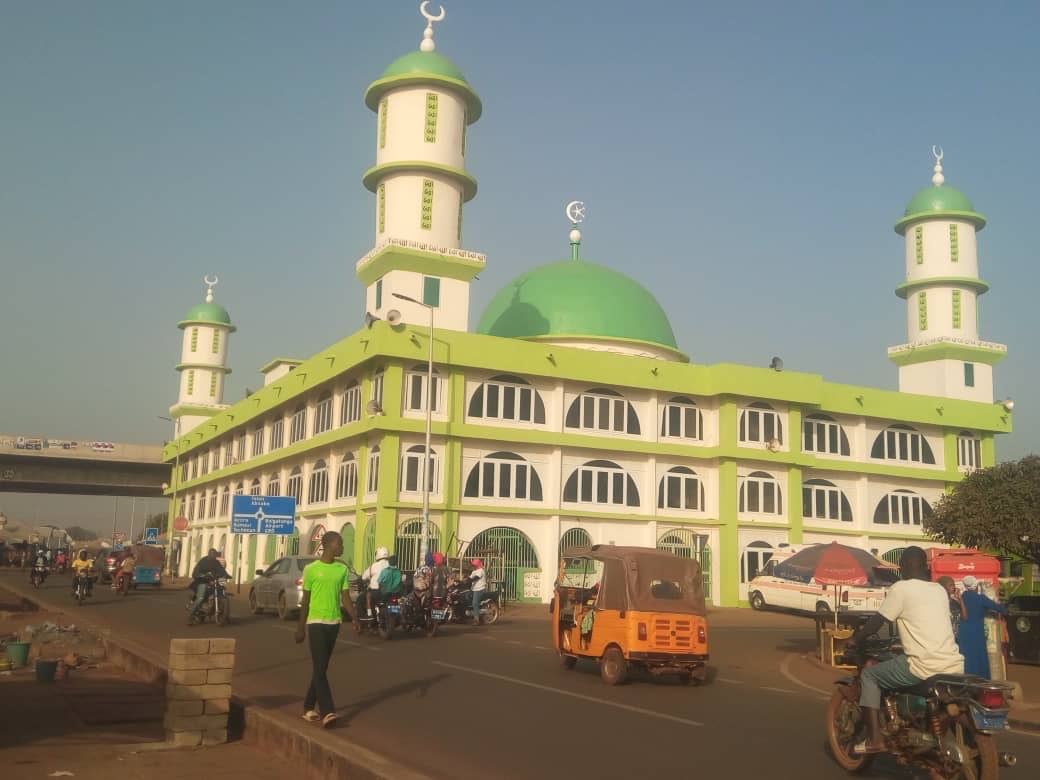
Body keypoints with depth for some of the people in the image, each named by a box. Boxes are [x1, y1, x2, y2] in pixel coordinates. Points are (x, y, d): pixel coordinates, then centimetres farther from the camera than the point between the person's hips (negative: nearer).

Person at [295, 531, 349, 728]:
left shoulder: (342, 569, 7)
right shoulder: (311, 569, -5)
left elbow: (345, 597, 6)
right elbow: (305, 600, 0)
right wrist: (300, 627, 1)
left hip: (334, 622, 5)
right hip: (316, 622, -5)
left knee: (322, 668, 11)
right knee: (319, 668, -9)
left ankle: (309, 707, 22)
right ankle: (327, 712, -13)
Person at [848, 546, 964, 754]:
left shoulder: (901, 588, -5)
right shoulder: (940, 589, 14)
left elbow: (876, 622, -1)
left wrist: (855, 639, 16)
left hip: (924, 667, -7)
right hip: (954, 666, 7)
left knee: (868, 675, 9)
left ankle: (875, 740, 1)